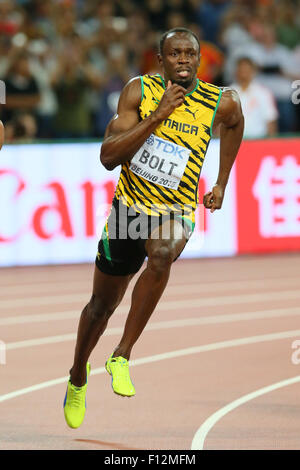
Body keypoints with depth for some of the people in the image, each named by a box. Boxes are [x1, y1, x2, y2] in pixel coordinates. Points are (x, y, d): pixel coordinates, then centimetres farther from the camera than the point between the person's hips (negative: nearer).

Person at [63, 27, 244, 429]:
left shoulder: (222, 104, -8)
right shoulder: (139, 91, -10)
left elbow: (234, 124, 19)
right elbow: (108, 157, -18)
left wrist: (222, 182, 15)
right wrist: (156, 116, -27)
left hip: (175, 212, -1)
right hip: (129, 206, 1)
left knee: (163, 252, -38)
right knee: (102, 305, 15)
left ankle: (122, 357, -28)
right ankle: (78, 377, 44)